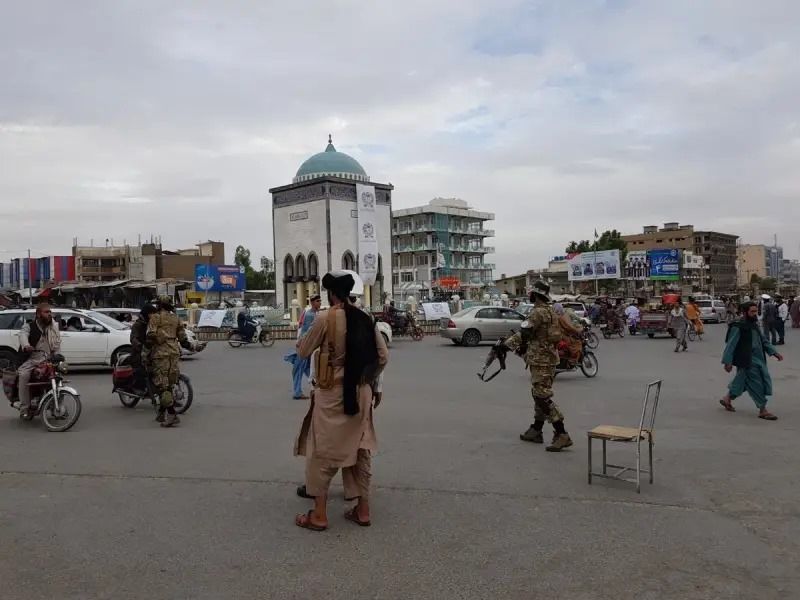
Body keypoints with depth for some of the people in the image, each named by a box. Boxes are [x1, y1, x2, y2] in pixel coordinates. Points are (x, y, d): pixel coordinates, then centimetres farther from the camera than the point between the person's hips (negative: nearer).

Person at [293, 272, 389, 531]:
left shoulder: (325, 318, -12)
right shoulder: (364, 319, 3)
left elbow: (303, 351, -1)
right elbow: (383, 357, 4)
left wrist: (303, 339, 20)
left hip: (332, 394, -5)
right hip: (360, 394, 5)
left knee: (322, 453, 6)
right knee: (360, 451, 14)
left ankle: (319, 515, 11)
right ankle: (362, 510, 22)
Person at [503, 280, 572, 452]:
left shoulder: (538, 312, -17)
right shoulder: (550, 311, 15)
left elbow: (523, 333, -18)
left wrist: (506, 344, -5)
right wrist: (525, 347, 19)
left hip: (540, 360, -10)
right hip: (549, 357, 10)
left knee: (543, 397, -10)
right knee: (539, 394, 17)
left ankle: (562, 435, -13)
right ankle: (535, 431, 27)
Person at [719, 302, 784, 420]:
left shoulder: (754, 325, 12)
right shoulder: (738, 327, -17)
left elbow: (763, 340, 19)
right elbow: (730, 345, -17)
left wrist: (774, 352, 10)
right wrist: (728, 362, -18)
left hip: (758, 360, 9)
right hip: (747, 361, -9)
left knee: (742, 382, 18)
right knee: (757, 385, -5)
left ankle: (727, 399, 34)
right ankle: (763, 410, 5)